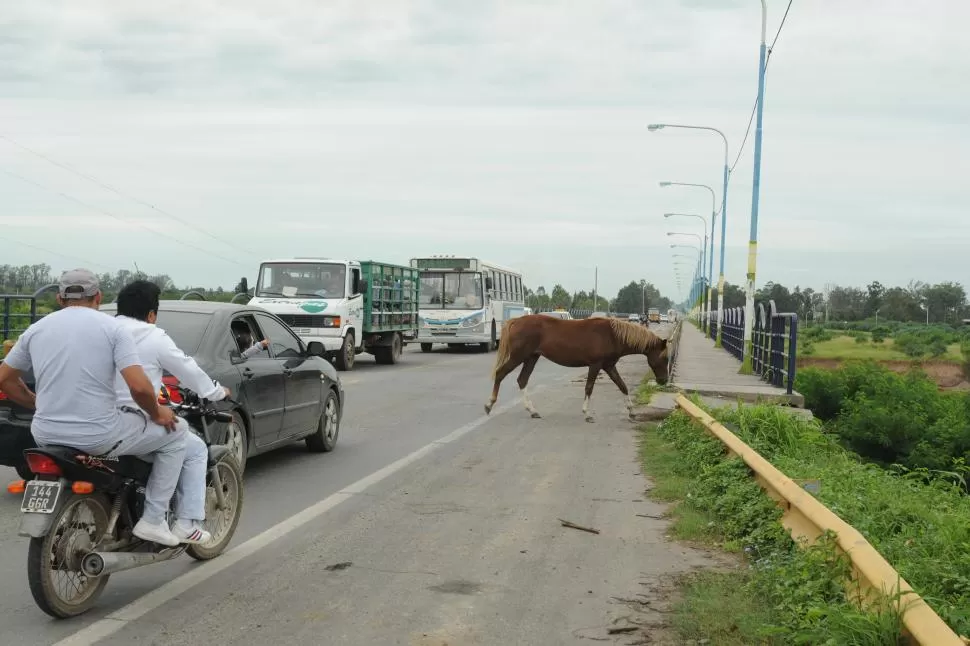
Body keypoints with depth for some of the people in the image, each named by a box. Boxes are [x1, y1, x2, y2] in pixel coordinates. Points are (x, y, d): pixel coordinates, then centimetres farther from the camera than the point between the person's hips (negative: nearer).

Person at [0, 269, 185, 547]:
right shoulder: (112, 327, -6)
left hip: (47, 436, 5)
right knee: (175, 436, 15)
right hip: (99, 437, -5)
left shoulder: (37, 329, 8)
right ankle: (153, 519, 9)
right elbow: (139, 386, -16)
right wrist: (157, 414, 2)